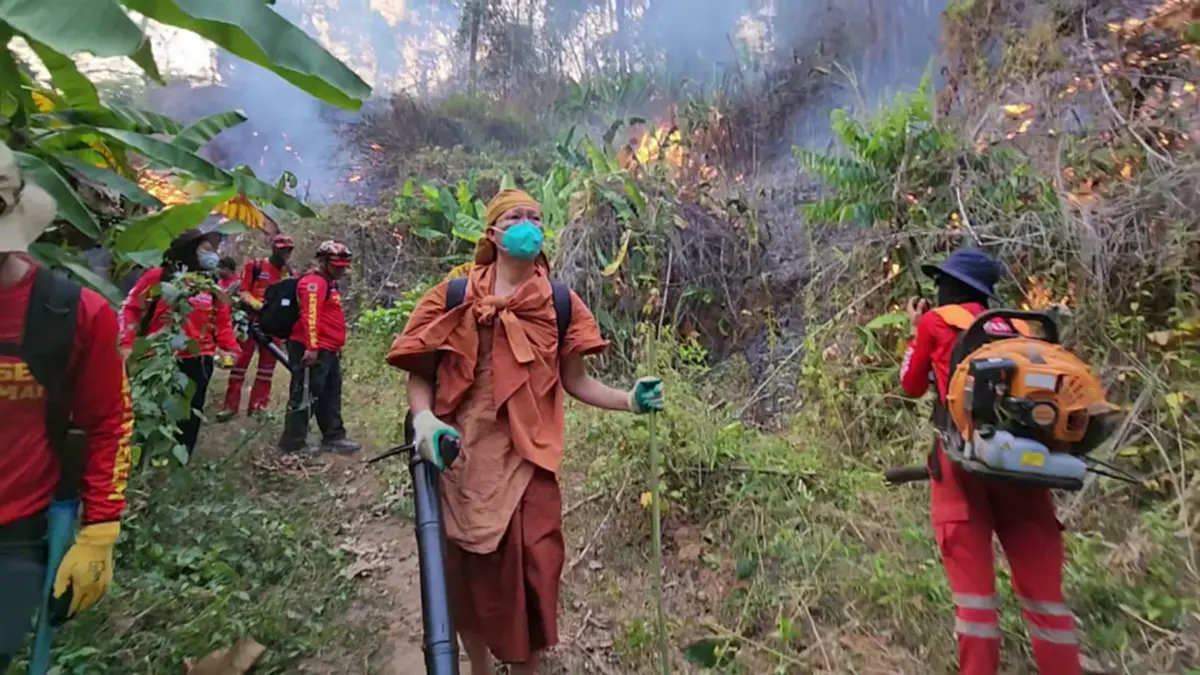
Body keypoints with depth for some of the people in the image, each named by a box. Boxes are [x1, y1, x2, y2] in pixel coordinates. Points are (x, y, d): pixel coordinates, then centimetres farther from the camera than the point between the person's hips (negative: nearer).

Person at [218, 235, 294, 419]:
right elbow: (243, 292, -5)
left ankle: (259, 405, 13)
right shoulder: (254, 266, -2)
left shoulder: (290, 273, 9)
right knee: (240, 360, -1)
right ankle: (231, 404, 6)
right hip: (251, 319, -3)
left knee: (268, 364, 6)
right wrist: (257, 304, -21)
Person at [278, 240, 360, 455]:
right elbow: (310, 316, -22)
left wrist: (337, 347, 26)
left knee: (331, 395, 15)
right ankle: (293, 442, 6)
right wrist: (312, 347, -27)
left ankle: (334, 438, 23)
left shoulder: (330, 284, 20)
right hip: (313, 350, -11)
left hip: (328, 350, 11)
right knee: (306, 395, -3)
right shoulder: (313, 282, -12)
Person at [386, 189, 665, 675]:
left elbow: (575, 381, 4)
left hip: (526, 460, 0)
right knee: (465, 573, 14)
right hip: (459, 456, 1)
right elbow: (419, 373, 3)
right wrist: (423, 418, -15)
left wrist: (629, 400, -9)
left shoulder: (560, 303, 4)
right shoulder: (454, 296, 1)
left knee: (529, 571, 4)